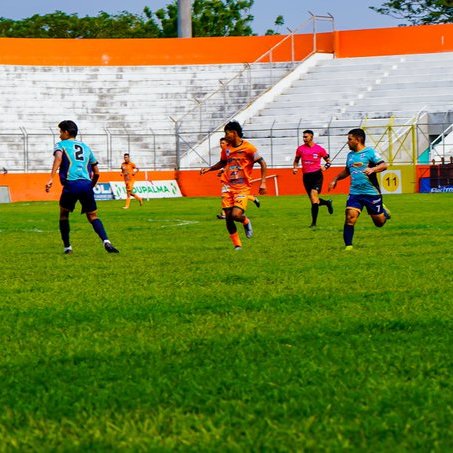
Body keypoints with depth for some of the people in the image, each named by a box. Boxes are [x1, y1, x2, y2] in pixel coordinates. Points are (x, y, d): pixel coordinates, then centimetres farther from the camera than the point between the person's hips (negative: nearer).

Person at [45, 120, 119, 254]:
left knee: (64, 214, 19)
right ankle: (106, 241, -17)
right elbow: (96, 173, 25)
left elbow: (58, 158, -12)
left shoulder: (61, 145, 12)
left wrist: (51, 178, -21)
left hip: (71, 184, -3)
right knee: (92, 216, 7)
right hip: (87, 185, 3)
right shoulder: (86, 147, 26)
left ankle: (67, 247, 15)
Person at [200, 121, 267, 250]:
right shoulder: (226, 149, 6)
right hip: (228, 186, 5)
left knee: (236, 215, -20)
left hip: (242, 187, -5)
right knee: (228, 217, -2)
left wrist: (263, 183, -10)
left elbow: (263, 164, -5)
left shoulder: (248, 148, -10)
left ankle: (246, 222, 17)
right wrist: (209, 169, 9)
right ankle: (237, 245, 12)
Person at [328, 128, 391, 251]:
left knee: (379, 222, 7)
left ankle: (383, 210, 42)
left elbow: (384, 165, -16)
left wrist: (372, 169, -33)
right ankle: (348, 246, -12)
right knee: (350, 217, -16)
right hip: (355, 193, 4)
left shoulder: (370, 152, -7)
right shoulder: (350, 155, 13)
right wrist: (336, 179, 24)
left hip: (372, 193, -4)